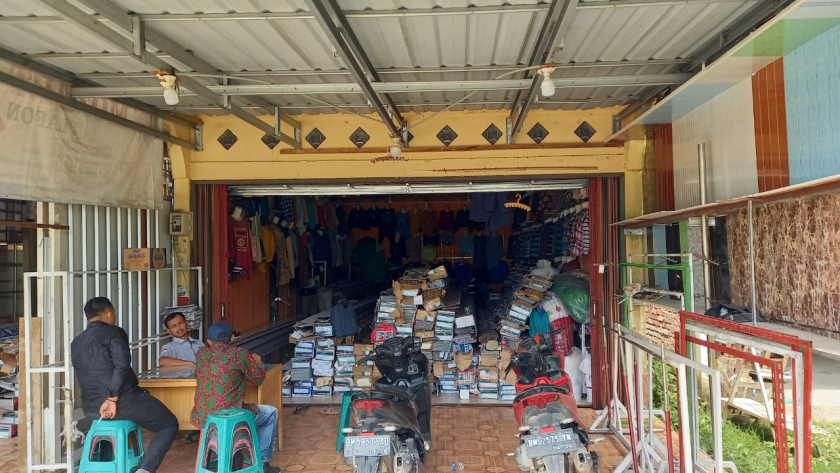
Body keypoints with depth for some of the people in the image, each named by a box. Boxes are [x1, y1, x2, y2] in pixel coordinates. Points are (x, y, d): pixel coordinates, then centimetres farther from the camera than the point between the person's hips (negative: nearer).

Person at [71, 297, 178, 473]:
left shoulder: (76, 343, 16)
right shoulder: (114, 333, -5)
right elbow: (122, 367, -19)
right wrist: (113, 399, -16)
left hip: (91, 409, 7)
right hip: (123, 401, -7)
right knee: (169, 425, 8)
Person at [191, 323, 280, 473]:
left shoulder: (200, 355, 4)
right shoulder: (239, 354, -9)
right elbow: (258, 378, 2)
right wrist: (257, 362, 23)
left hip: (201, 418, 6)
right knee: (271, 413, 17)